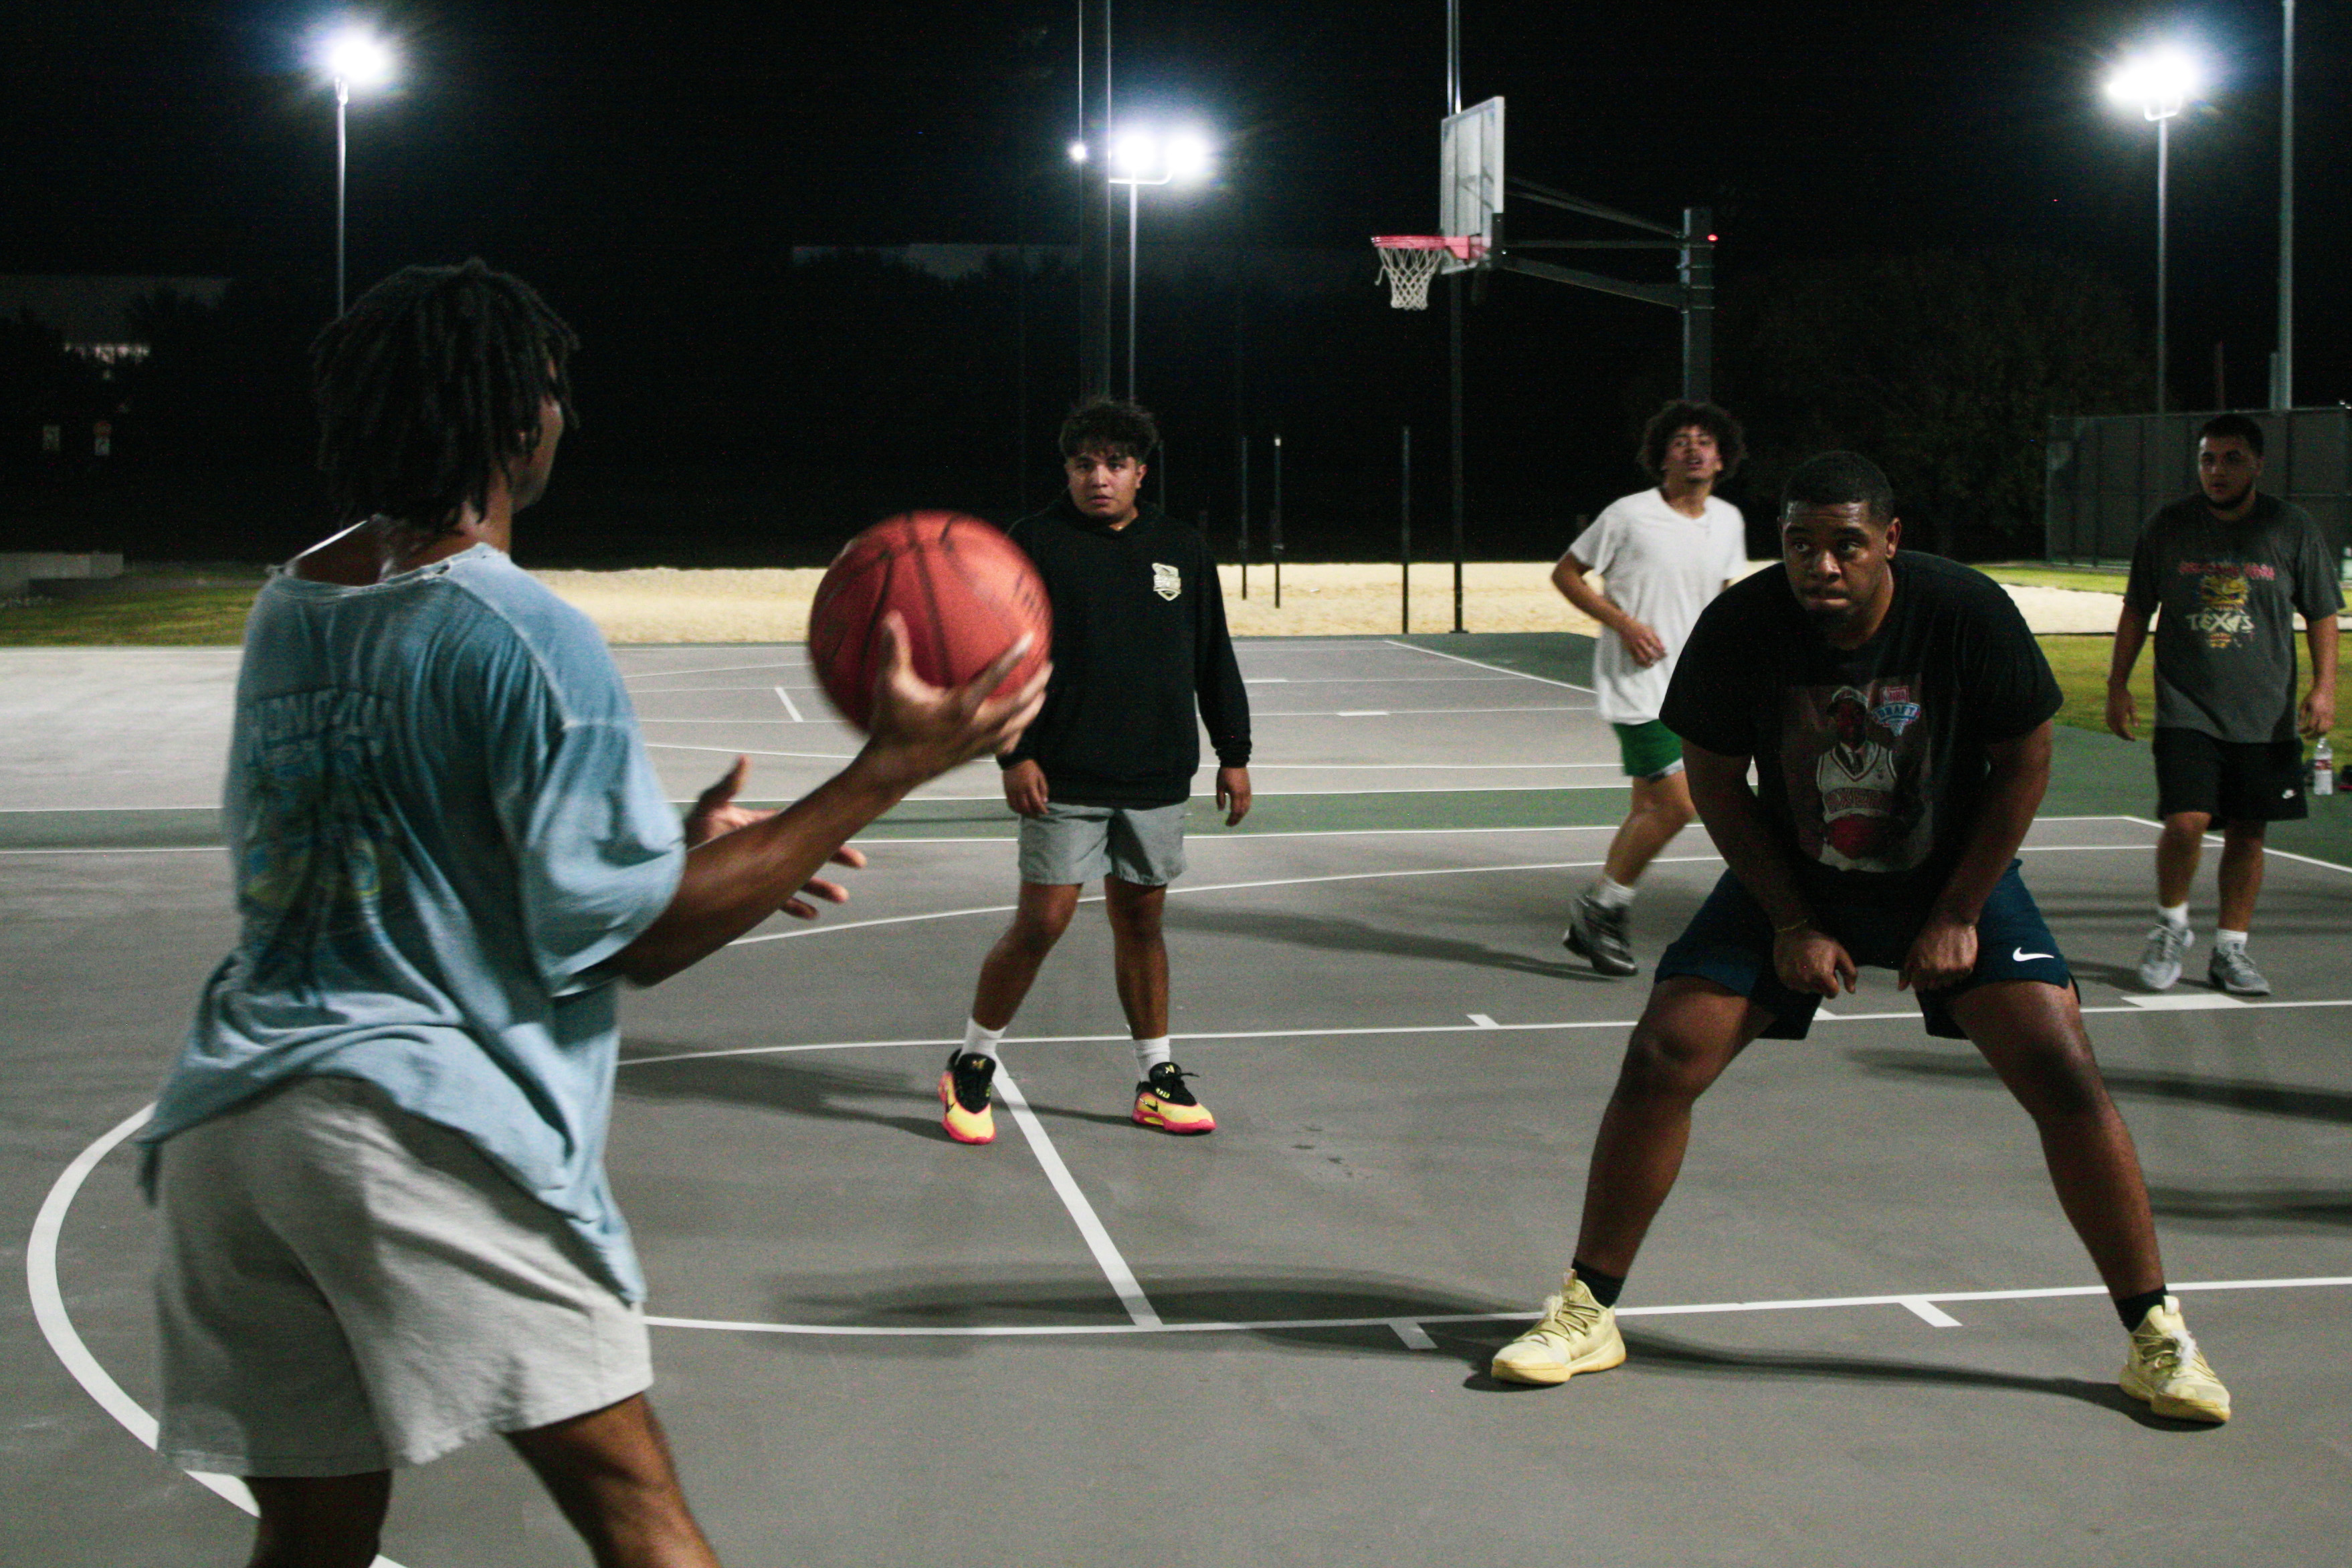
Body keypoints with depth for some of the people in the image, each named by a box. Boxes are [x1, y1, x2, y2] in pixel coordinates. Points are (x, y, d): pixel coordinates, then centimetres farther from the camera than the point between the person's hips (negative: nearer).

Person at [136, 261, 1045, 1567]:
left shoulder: (286, 612, 14)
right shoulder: (523, 635, -10)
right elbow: (636, 937, -9)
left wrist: (680, 850, 24)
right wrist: (889, 771, -7)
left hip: (232, 1113, 7)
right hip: (430, 1123, -7)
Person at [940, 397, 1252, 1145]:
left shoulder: (1183, 549, 10)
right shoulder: (1034, 544, -2)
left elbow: (1214, 660, 16)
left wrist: (1234, 755, 13)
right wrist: (1015, 754, -12)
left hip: (1157, 779, 4)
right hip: (1065, 779, -4)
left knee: (1141, 920, 9)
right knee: (1041, 922, -7)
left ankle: (1156, 1081, 18)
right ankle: (971, 1068, 9)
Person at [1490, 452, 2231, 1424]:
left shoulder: (1968, 614, -23)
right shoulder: (1740, 628, -20)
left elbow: (2023, 764, -10)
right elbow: (1717, 784, -6)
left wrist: (1957, 917, -12)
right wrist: (1791, 926, -9)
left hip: (1954, 875, -1)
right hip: (1789, 879, 1)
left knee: (2063, 1076, -15)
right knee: (1660, 1060, -11)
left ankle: (2156, 1336, -1)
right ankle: (1586, 1314, 5)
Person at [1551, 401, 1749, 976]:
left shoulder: (1728, 521, 7)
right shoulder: (1629, 515, -11)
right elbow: (1566, 573, -3)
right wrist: (1625, 623, -15)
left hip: (1688, 687, 7)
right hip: (1638, 686, -7)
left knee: (1649, 809, 9)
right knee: (1678, 803, -14)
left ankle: (1592, 924, 21)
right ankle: (1602, 905, 3)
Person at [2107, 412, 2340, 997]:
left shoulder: (2293, 529, 1)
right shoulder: (2167, 527, 1)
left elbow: (2321, 613, 8)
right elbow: (2136, 610, 11)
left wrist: (2324, 686, -3)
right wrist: (2118, 684, 7)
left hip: (2267, 717, 1)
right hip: (2186, 709, -1)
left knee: (2247, 832, 5)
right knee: (2186, 821, -14)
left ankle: (2231, 950, 18)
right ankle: (2171, 926, 11)